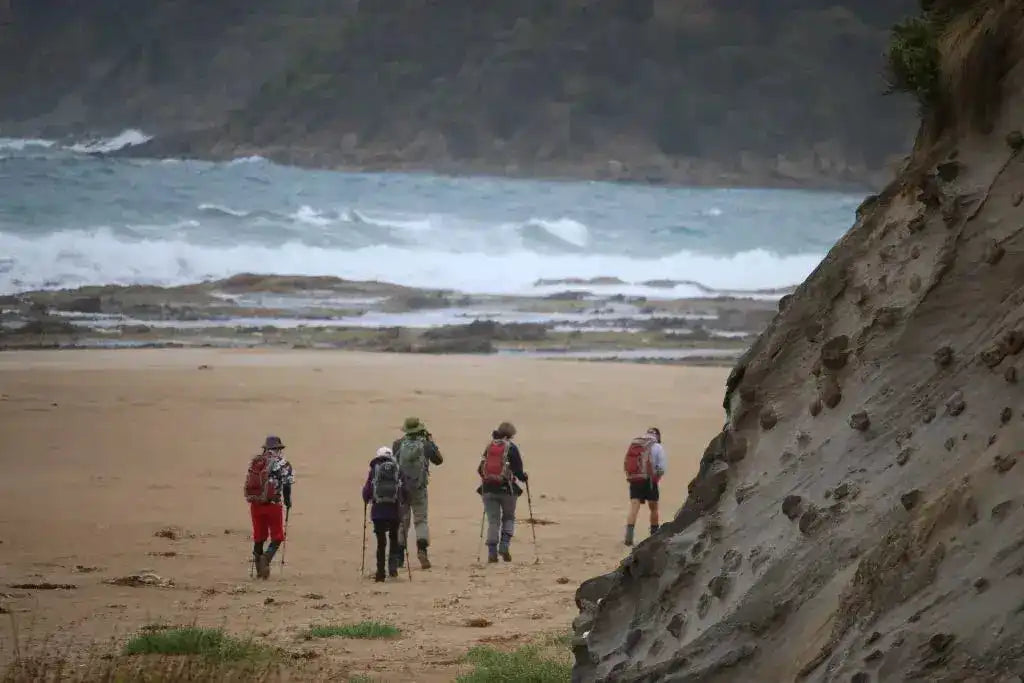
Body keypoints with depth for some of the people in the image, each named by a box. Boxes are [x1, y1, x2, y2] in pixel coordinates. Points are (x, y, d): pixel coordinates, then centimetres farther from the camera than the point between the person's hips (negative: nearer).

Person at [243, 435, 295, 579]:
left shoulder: (254, 462, 10)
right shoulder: (282, 464, -5)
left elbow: (249, 484, 14)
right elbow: (286, 486, -6)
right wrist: (288, 502, 9)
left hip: (255, 505, 4)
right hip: (273, 505, -4)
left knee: (259, 537, 14)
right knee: (277, 537, 6)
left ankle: (259, 570, 17)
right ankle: (267, 558, -20)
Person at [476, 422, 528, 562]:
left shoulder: (489, 447, 8)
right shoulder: (511, 448, -5)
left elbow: (480, 469, 9)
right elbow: (517, 470, -8)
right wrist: (523, 477, 12)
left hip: (488, 489, 3)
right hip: (506, 489, -3)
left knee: (493, 521, 7)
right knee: (508, 518, 16)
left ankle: (492, 552, -1)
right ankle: (504, 546, -2)